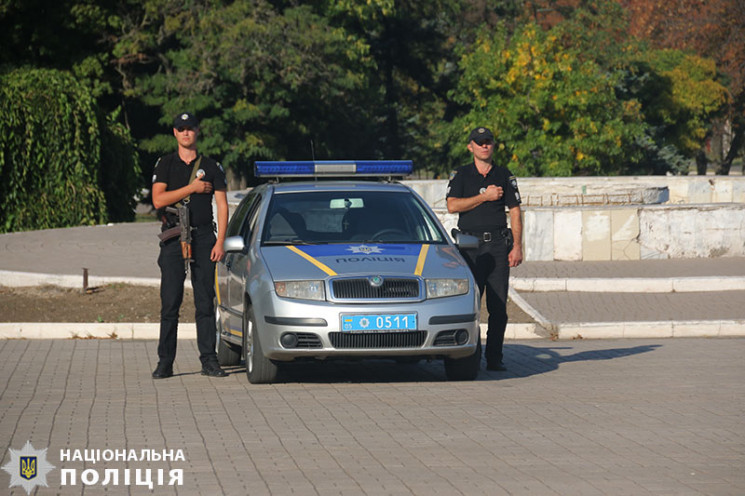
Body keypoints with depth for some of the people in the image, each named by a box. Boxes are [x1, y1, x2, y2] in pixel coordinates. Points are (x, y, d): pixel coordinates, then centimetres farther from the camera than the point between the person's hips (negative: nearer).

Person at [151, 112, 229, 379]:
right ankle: (165, 362, 0)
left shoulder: (211, 167, 9)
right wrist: (192, 188, -10)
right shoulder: (165, 165, 7)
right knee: (170, 303, -3)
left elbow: (222, 205, 6)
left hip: (203, 238, 1)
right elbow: (158, 200, -6)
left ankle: (209, 360, 2)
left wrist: (220, 242, -3)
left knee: (205, 302, 0)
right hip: (173, 240, -1)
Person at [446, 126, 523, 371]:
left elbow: (515, 212, 9)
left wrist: (517, 246, 0)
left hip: (498, 244, 1)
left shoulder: (504, 176, 12)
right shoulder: (461, 175, 8)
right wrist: (485, 197, -8)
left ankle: (494, 358, 0)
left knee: (498, 306, -3)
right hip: (470, 245, -1)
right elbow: (452, 205, -7)